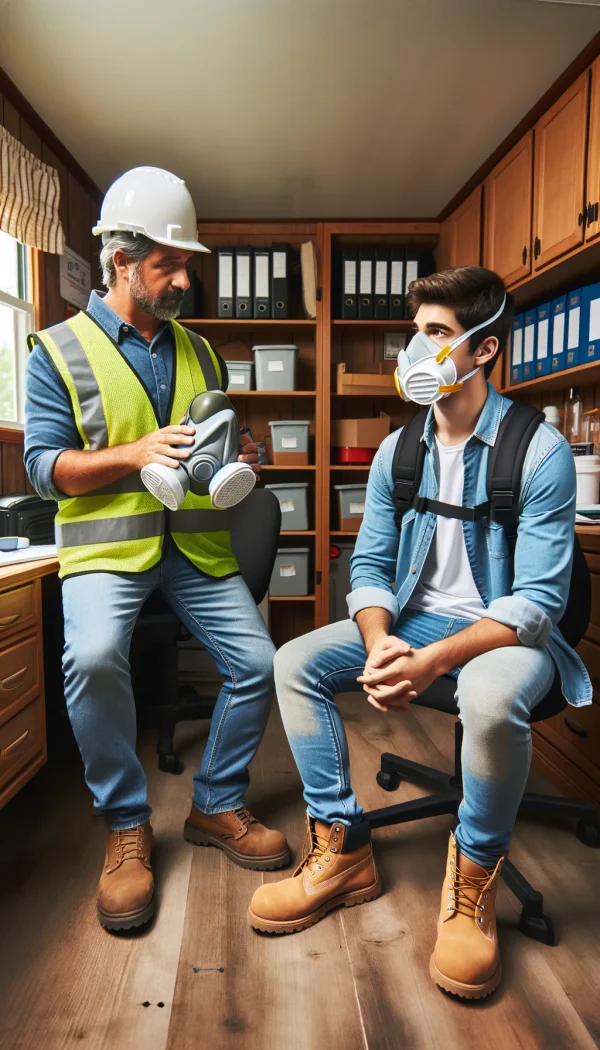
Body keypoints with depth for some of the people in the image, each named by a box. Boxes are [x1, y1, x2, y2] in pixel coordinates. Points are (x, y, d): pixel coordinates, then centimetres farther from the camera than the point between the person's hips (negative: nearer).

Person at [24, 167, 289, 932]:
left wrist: (239, 457, -2)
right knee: (94, 656, -31)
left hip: (197, 545, 5)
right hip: (105, 544, -4)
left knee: (256, 663, -7)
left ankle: (216, 807, 17)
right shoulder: (59, 351, 2)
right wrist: (138, 453, -19)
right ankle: (125, 826, -5)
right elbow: (43, 466, -5)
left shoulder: (199, 352, 16)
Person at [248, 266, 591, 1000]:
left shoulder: (539, 451, -14)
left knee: (491, 699, -38)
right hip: (414, 618, 6)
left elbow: (539, 599, -19)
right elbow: (369, 566, 4)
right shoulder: (397, 451, 2)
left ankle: (473, 882, -7)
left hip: (506, 631, -5)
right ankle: (343, 853, 2)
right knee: (295, 663, -11)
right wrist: (380, 644, -17)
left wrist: (434, 660, -31)